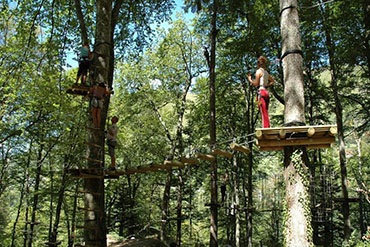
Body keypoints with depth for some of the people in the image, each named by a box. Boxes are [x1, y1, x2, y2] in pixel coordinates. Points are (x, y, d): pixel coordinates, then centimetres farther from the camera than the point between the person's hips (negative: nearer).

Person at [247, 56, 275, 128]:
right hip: (266, 92, 8)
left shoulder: (259, 71, -3)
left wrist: (250, 79, 7)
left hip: (261, 92, -8)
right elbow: (272, 81, 30)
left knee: (263, 113, -12)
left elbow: (256, 84, -8)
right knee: (265, 113, 8)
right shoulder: (266, 72, 19)